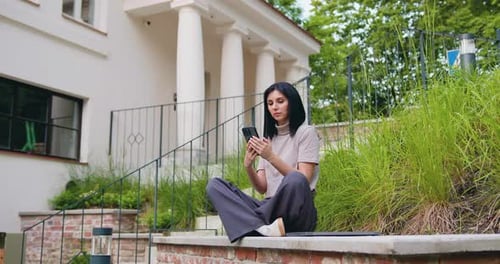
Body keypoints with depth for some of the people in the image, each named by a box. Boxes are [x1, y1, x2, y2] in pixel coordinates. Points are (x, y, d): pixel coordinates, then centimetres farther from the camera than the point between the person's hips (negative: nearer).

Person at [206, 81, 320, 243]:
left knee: (296, 181, -39)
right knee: (214, 185, -13)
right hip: (269, 208, 6)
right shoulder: (268, 139, 21)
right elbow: (262, 188, 10)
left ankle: (252, 223, -18)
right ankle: (264, 228, -34)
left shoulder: (306, 132, 6)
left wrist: (271, 157, -17)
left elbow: (302, 180, -8)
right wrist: (248, 166, -9)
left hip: (297, 214, -5)